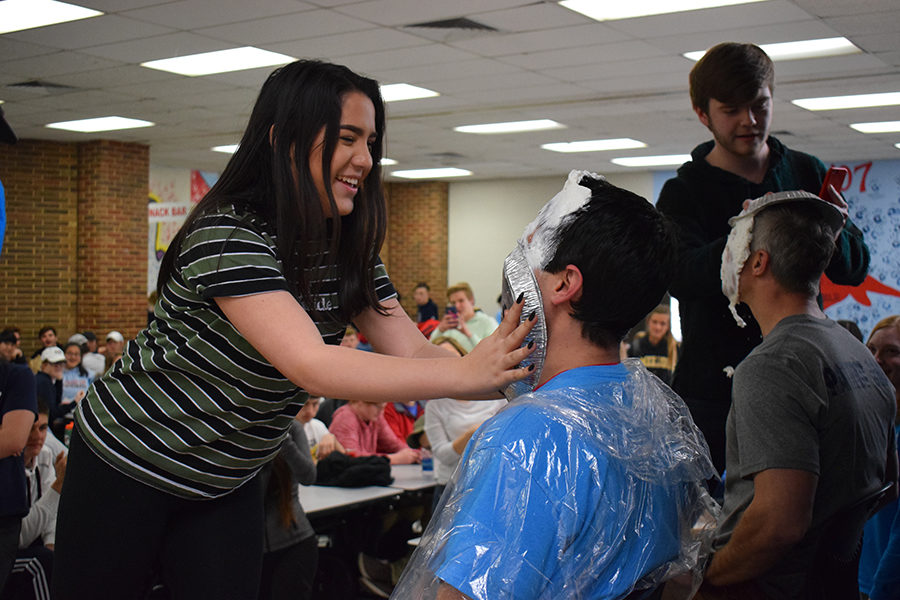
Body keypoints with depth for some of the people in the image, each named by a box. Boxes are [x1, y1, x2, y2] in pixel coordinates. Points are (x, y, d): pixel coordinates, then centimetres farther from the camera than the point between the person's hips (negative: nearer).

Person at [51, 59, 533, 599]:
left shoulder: (351, 254, -3)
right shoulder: (229, 236, -28)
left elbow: (412, 353, -10)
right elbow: (311, 365, -39)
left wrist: (510, 372, -27)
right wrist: (466, 374, -45)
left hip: (227, 483, 6)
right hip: (128, 465, -6)